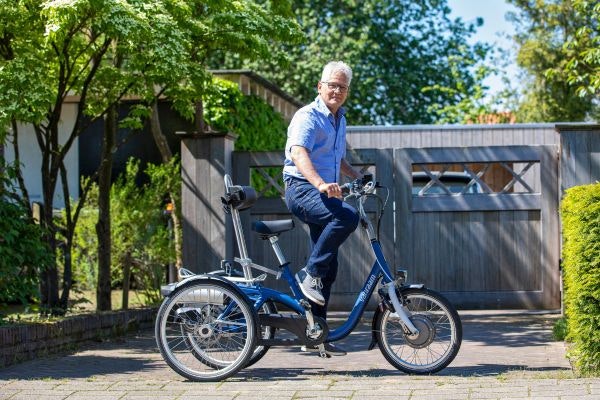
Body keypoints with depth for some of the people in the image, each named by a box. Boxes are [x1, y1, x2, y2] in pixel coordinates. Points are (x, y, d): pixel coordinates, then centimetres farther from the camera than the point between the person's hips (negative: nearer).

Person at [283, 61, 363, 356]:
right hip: (302, 189, -9)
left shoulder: (340, 120, 20)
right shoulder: (308, 116, -9)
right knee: (347, 216, -35)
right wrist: (320, 183, -44)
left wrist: (358, 176, 18)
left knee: (328, 266, 6)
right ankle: (309, 274, -22)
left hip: (324, 194, 9)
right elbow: (298, 153, -28)